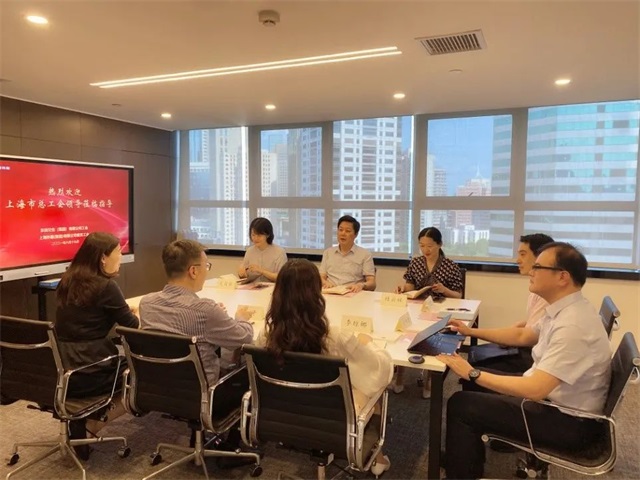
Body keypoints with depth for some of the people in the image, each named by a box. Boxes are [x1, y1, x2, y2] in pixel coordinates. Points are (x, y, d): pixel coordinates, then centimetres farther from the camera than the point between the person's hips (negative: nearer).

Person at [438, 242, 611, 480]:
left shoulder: (573, 325, -31)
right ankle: (462, 455, 29)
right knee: (478, 389, 14)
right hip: (555, 398, 9)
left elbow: (534, 390, -33)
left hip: (569, 421, -9)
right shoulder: (566, 309, 0)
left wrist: (473, 374, -26)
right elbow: (522, 336, 16)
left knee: (461, 404, -9)